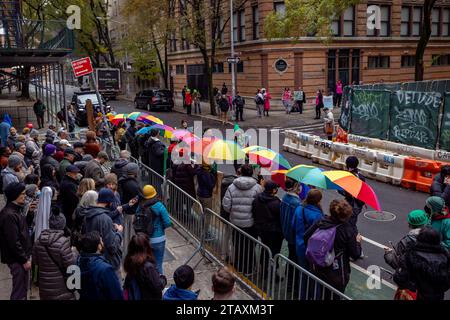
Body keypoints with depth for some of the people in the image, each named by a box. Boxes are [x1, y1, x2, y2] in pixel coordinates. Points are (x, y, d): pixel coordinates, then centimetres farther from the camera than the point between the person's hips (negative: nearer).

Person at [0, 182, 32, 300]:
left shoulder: (16, 211, 10)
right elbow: (13, 242, -22)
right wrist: (24, 260, -18)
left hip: (22, 256, 10)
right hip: (17, 259, -10)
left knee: (23, 289, 19)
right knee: (19, 292, 0)